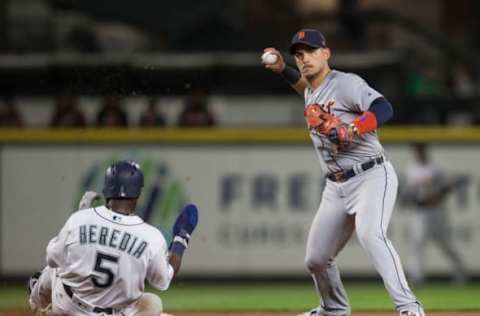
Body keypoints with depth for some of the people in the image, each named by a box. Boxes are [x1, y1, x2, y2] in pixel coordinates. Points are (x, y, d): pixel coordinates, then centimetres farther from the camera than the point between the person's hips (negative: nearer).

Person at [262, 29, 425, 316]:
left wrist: (351, 130, -39)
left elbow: (384, 109, -26)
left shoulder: (346, 83, -12)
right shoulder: (311, 93, 13)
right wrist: (282, 70, 26)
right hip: (337, 187, 9)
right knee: (316, 259, 10)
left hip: (372, 177, -8)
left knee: (370, 234, -34)